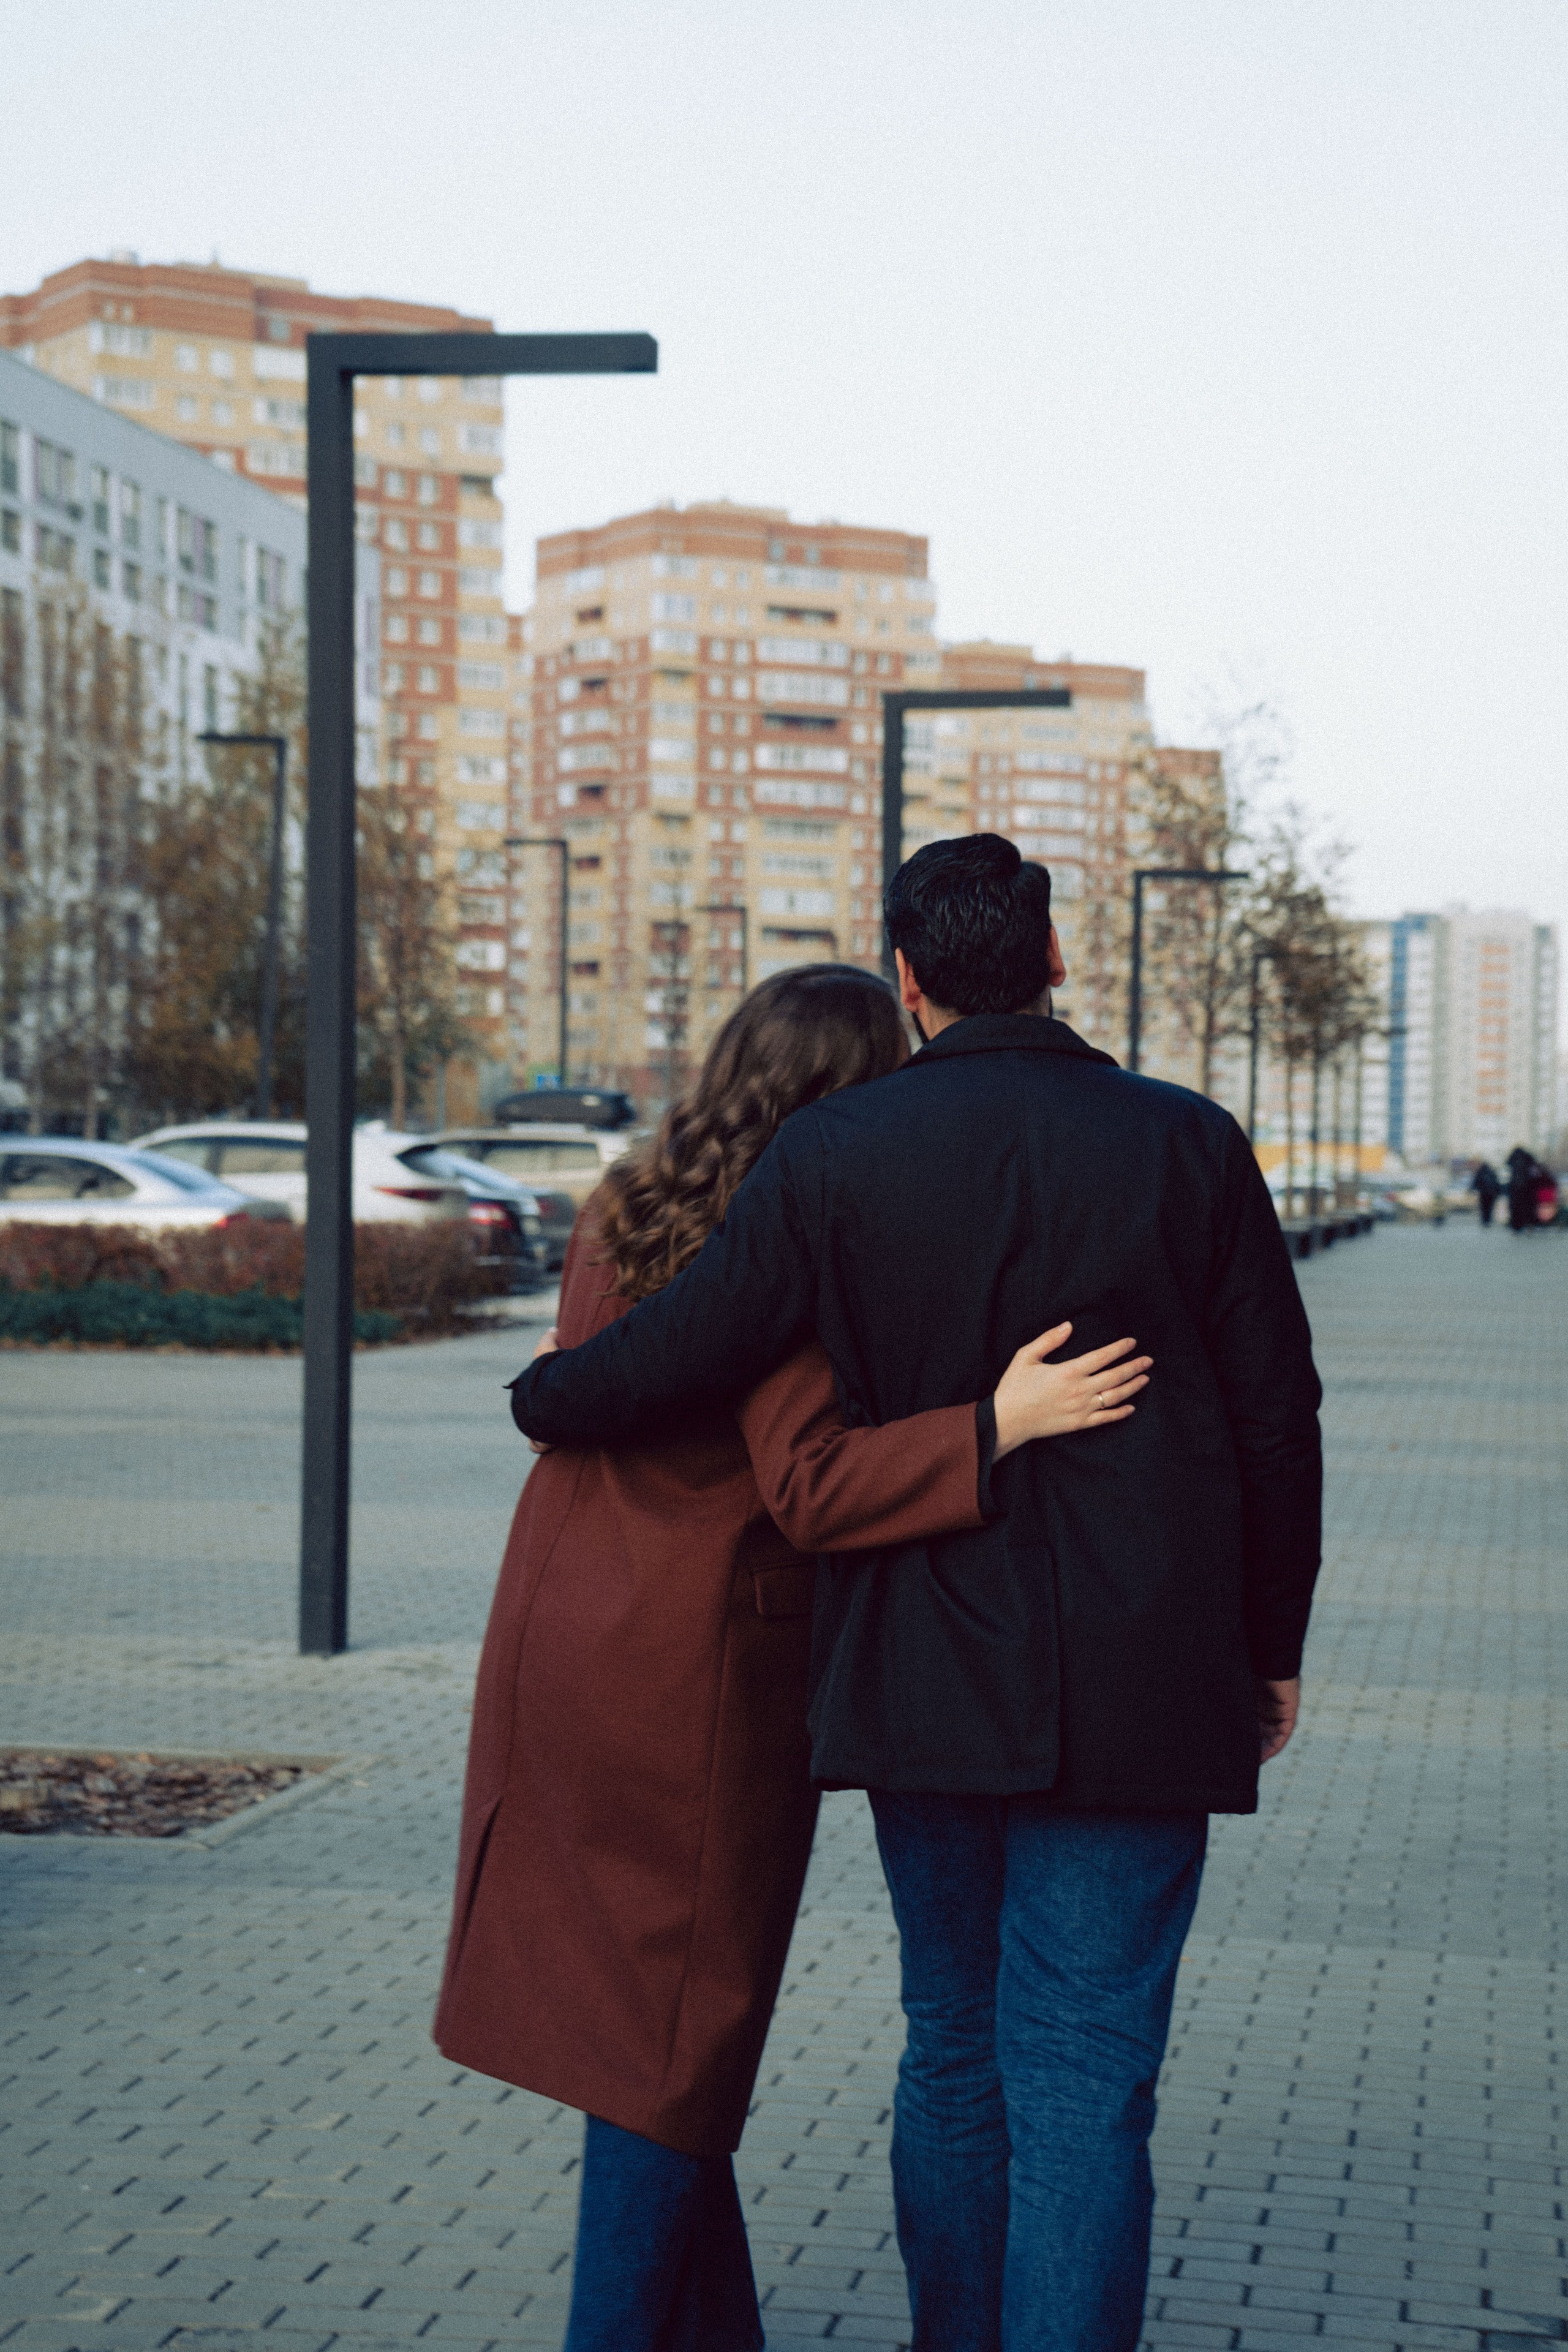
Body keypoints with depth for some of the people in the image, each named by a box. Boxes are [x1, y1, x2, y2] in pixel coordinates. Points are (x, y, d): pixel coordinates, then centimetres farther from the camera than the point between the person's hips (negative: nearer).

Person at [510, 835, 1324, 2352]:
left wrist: (544, 1400, 17)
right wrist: (1270, 1643, 12)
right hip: (1131, 1694, -2)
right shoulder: (1188, 1147, -4)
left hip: (924, 1684, 2)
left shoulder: (834, 1156, -5)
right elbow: (1277, 1420, 0)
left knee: (953, 2053, 17)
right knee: (1084, 2082, 1)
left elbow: (681, 1356, -5)